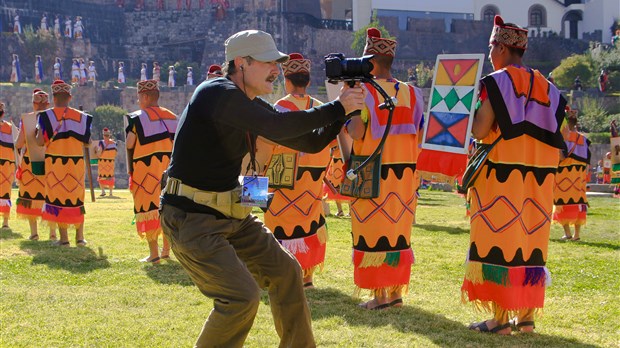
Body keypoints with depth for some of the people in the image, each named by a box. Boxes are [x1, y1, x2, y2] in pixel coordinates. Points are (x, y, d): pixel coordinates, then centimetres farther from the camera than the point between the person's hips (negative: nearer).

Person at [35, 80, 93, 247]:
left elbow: (40, 142, -12)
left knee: (58, 197, 5)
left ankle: (64, 238, 4)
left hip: (55, 163, -2)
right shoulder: (81, 117, 2)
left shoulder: (46, 116, -6)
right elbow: (87, 142, 3)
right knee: (77, 198, 14)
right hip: (76, 162, 2)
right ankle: (80, 237, 16)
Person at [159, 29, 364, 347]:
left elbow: (311, 143, 9)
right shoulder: (217, 93, -20)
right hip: (192, 218, -10)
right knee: (242, 296, -17)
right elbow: (276, 128, -32)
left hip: (232, 215, 10)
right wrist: (336, 109, -25)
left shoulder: (253, 106, 9)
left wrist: (343, 110, -6)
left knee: (285, 272, 11)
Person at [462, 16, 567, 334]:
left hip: (503, 178, -6)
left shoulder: (496, 83, -7)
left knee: (500, 240, -2)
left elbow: (479, 131, -13)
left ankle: (500, 318, -1)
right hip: (539, 180, 6)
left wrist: (472, 111, 4)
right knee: (530, 243, 11)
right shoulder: (547, 87, 12)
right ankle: (527, 315, 15)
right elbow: (556, 137, 10)